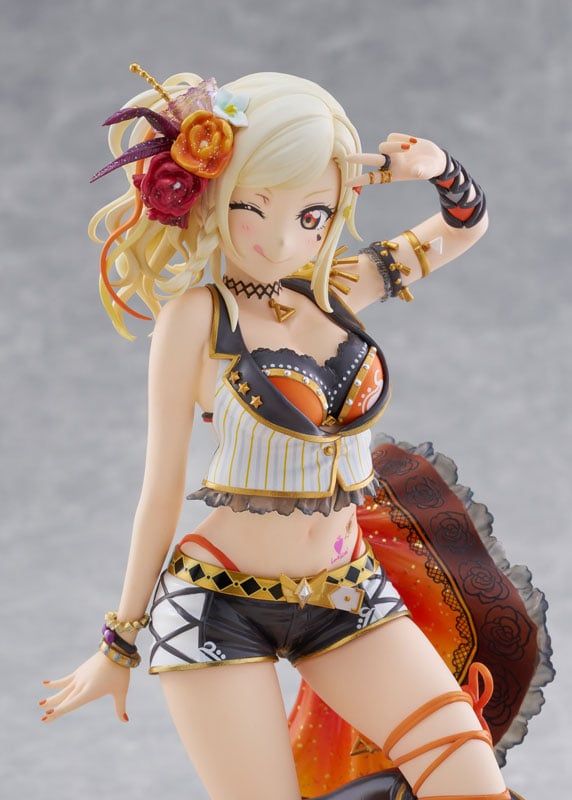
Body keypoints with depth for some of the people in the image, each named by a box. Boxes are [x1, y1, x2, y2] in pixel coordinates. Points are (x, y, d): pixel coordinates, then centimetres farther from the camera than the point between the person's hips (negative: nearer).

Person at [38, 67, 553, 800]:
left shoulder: (336, 292, 4)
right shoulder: (197, 314, -11)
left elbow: (465, 224, 19)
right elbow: (162, 483, -6)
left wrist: (431, 165, -3)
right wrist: (120, 644, -1)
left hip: (347, 594, 5)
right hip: (220, 604, -5)